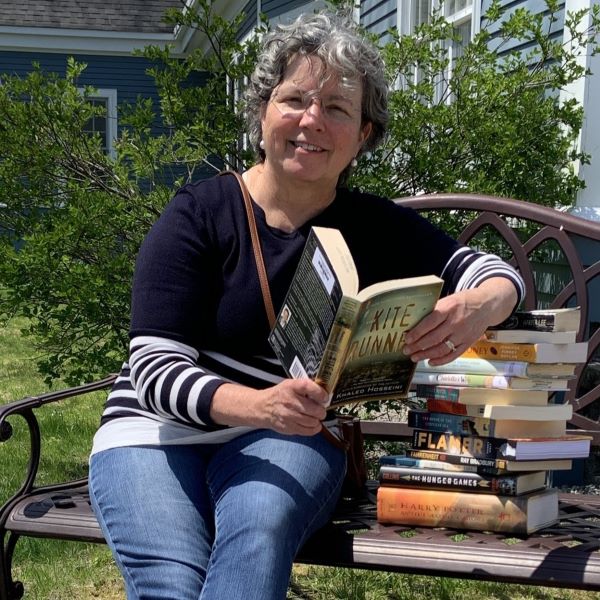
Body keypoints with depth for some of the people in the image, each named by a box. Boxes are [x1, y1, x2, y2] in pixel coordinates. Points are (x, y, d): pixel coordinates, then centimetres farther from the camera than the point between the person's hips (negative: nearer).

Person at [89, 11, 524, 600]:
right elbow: (156, 369, -14)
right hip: (159, 431, -1)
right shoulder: (198, 214, -8)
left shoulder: (374, 229, 1)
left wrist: (479, 306, -29)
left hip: (287, 439, 2)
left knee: (261, 532, -32)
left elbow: (493, 270, -1)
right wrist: (258, 406, -35)